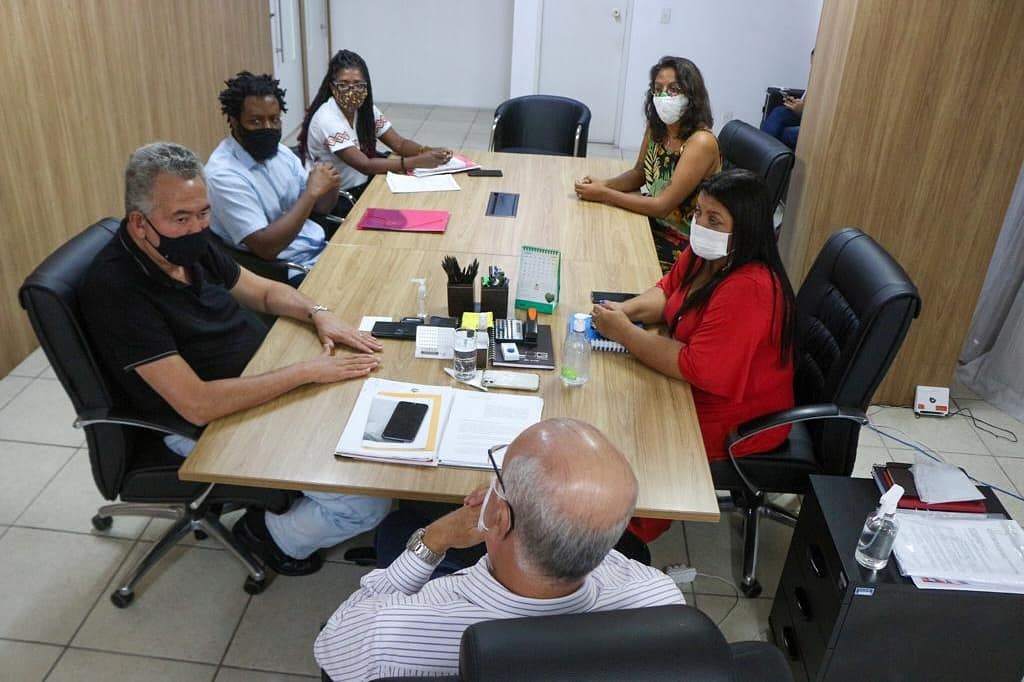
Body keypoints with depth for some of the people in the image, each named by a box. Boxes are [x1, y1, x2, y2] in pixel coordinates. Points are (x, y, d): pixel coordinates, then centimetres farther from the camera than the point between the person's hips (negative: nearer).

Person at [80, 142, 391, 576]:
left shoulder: (186, 243, -2)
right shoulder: (116, 289, -27)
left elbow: (263, 291, 14)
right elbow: (198, 404, -31)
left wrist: (316, 314, -7)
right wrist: (306, 371, -27)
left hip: (265, 382, 9)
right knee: (370, 504, -16)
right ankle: (277, 537, 12)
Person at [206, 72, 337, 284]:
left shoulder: (280, 151, 5)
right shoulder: (223, 174, -20)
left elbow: (321, 207, 12)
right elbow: (266, 247, -27)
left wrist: (329, 187, -12)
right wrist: (312, 192, -24)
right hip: (292, 272, -8)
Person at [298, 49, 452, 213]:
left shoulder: (365, 109, -1)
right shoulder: (327, 119, -22)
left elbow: (399, 144, -3)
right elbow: (364, 165, -29)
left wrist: (428, 152, -24)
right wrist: (418, 161, -35)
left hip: (363, 186, 7)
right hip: (334, 199, -7)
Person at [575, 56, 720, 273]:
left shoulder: (701, 142, -24)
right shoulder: (656, 128, -2)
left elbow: (663, 206, -25)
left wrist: (603, 195, -22)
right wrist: (603, 184, -9)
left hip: (682, 244, -7)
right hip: (653, 223, 7)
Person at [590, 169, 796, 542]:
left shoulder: (748, 290, -31)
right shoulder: (705, 254, -5)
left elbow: (697, 368, -32)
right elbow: (668, 290, 12)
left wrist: (624, 333, -25)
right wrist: (626, 309, -9)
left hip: (734, 423, -9)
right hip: (695, 386, 9)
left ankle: (637, 529, 16)